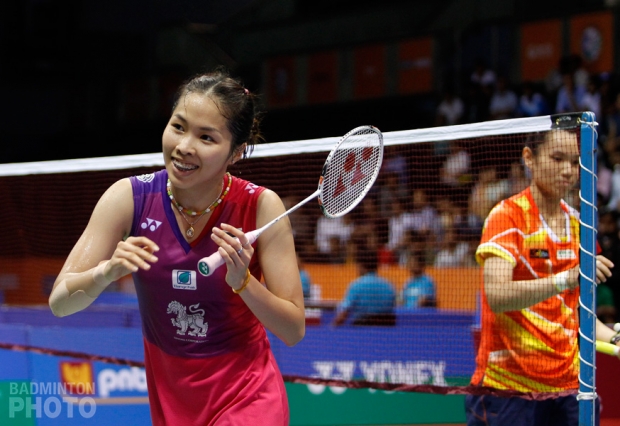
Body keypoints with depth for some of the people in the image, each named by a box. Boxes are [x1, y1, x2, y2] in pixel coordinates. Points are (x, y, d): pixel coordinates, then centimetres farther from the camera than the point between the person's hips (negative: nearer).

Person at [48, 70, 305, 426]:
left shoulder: (261, 207, -15)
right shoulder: (129, 199, -11)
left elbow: (294, 331, -11)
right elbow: (59, 303, -12)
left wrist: (242, 281, -28)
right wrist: (107, 271, -31)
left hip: (246, 396, -3)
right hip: (168, 397, 3)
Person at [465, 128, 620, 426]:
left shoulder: (576, 224, 12)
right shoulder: (507, 216, -7)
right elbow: (496, 295, -22)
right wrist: (566, 279, -32)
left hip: (567, 387, 5)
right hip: (508, 386, -5)